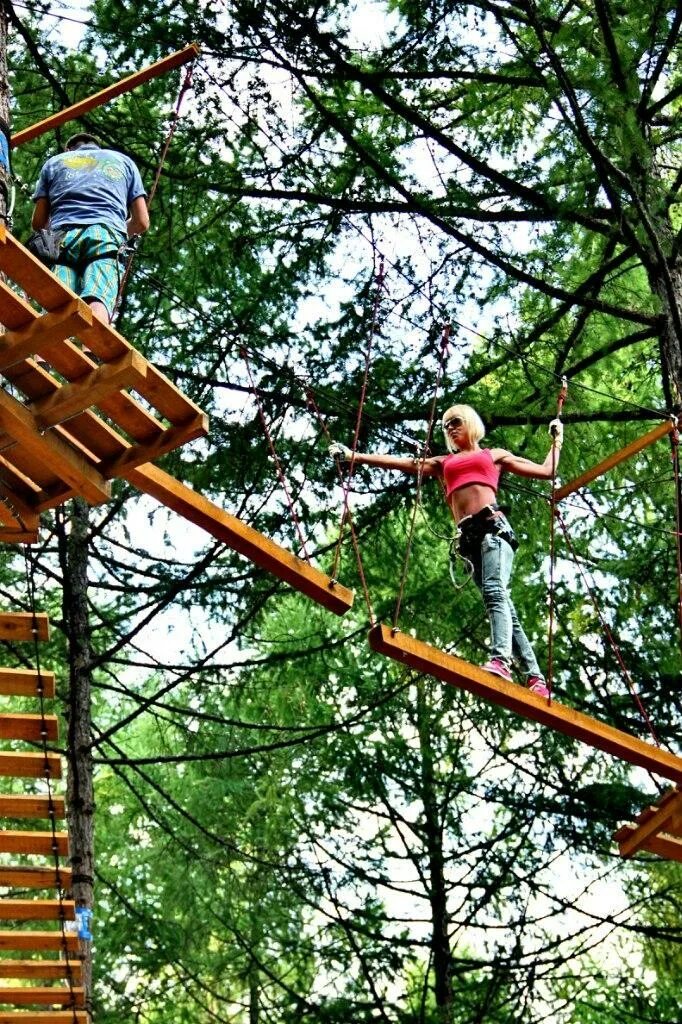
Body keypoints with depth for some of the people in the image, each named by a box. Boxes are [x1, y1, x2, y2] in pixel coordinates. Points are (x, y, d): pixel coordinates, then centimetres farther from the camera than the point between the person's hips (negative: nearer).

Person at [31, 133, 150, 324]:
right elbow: (142, 222, 25)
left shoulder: (55, 161, 31)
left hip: (62, 237, 1)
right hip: (106, 237, -1)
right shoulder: (123, 161, 32)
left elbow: (38, 223, 25)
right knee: (97, 306, -25)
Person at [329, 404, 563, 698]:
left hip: (493, 525, -3)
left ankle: (501, 659, -46)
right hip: (468, 535, 3)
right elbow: (399, 462, 22)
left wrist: (557, 440, 25)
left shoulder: (494, 455, 23)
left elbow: (546, 471, 24)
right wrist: (354, 456, 17)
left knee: (495, 590, -27)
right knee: (500, 601, -6)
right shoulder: (443, 463, 28)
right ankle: (535, 678, -10)